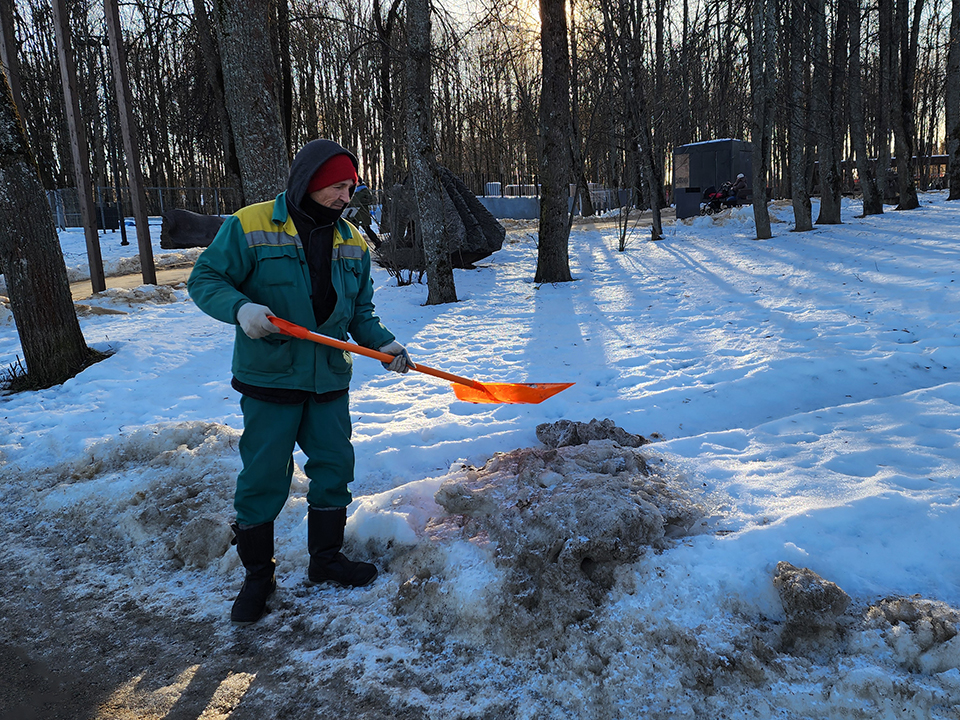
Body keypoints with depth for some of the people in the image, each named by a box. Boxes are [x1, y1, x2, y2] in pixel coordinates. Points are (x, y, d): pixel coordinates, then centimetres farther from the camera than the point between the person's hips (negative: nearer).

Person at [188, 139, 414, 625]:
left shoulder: (352, 242, 7)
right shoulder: (250, 226, -8)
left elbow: (360, 310, 14)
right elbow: (205, 279, -7)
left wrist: (382, 344, -3)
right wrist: (240, 307, -26)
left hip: (329, 381, 5)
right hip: (269, 381, -4)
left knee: (334, 468, 12)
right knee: (263, 479, 3)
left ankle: (326, 560, 33)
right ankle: (257, 576, 24)